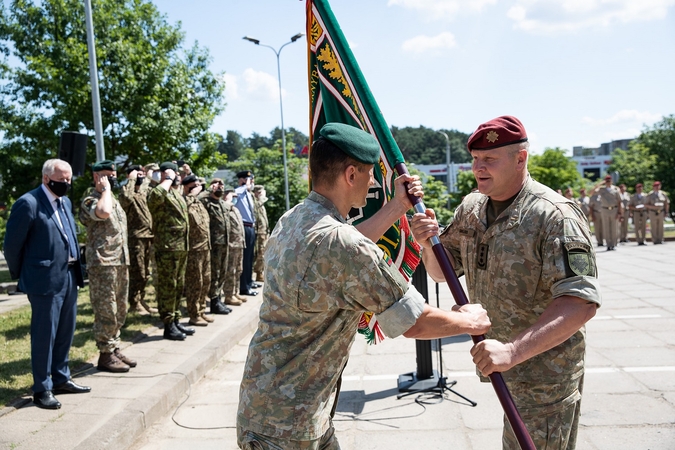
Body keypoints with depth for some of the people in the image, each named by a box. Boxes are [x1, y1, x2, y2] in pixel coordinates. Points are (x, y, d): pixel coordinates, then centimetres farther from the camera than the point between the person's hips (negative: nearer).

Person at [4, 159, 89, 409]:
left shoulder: (65, 202, 13)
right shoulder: (28, 203, -13)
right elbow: (12, 244, -10)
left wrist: (76, 271, 14)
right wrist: (21, 275, 0)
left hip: (69, 278, 8)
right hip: (46, 280, -8)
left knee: (65, 332, 17)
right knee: (44, 335, 2)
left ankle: (61, 379, 31)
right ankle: (42, 389, 14)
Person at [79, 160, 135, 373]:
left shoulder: (113, 199, 18)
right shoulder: (90, 200, -10)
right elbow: (104, 212, -34)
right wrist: (105, 189, -18)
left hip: (121, 262, 9)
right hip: (102, 263, -9)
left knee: (119, 310, 14)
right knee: (106, 312, -4)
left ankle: (115, 349, 23)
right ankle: (105, 355, 5)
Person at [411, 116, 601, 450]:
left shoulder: (554, 215, -21)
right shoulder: (470, 208, 3)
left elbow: (582, 301, -29)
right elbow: (442, 272, 11)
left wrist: (514, 350, -38)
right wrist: (428, 244, -12)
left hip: (543, 371, -7)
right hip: (501, 366, 7)